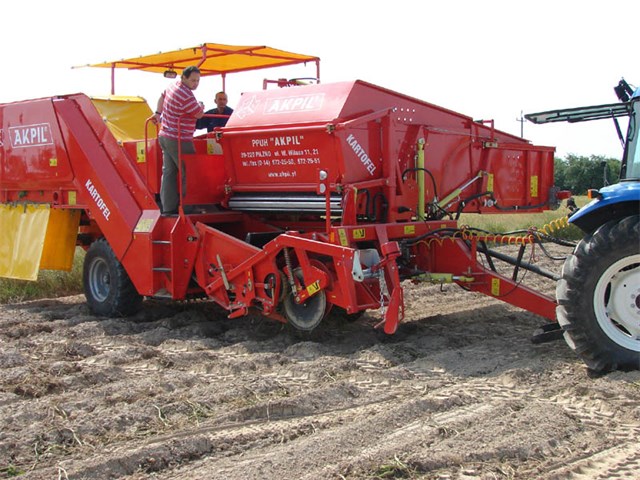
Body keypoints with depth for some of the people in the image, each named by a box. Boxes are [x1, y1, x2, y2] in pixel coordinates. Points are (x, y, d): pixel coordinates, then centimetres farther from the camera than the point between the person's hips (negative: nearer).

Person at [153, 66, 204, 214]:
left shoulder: (172, 87, 12)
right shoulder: (185, 95, -20)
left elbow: (162, 96, 32)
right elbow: (199, 114, -11)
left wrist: (158, 113, 38)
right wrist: (201, 105, 10)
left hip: (165, 137, 10)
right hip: (179, 141, -10)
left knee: (168, 172, 9)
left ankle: (168, 208, 12)